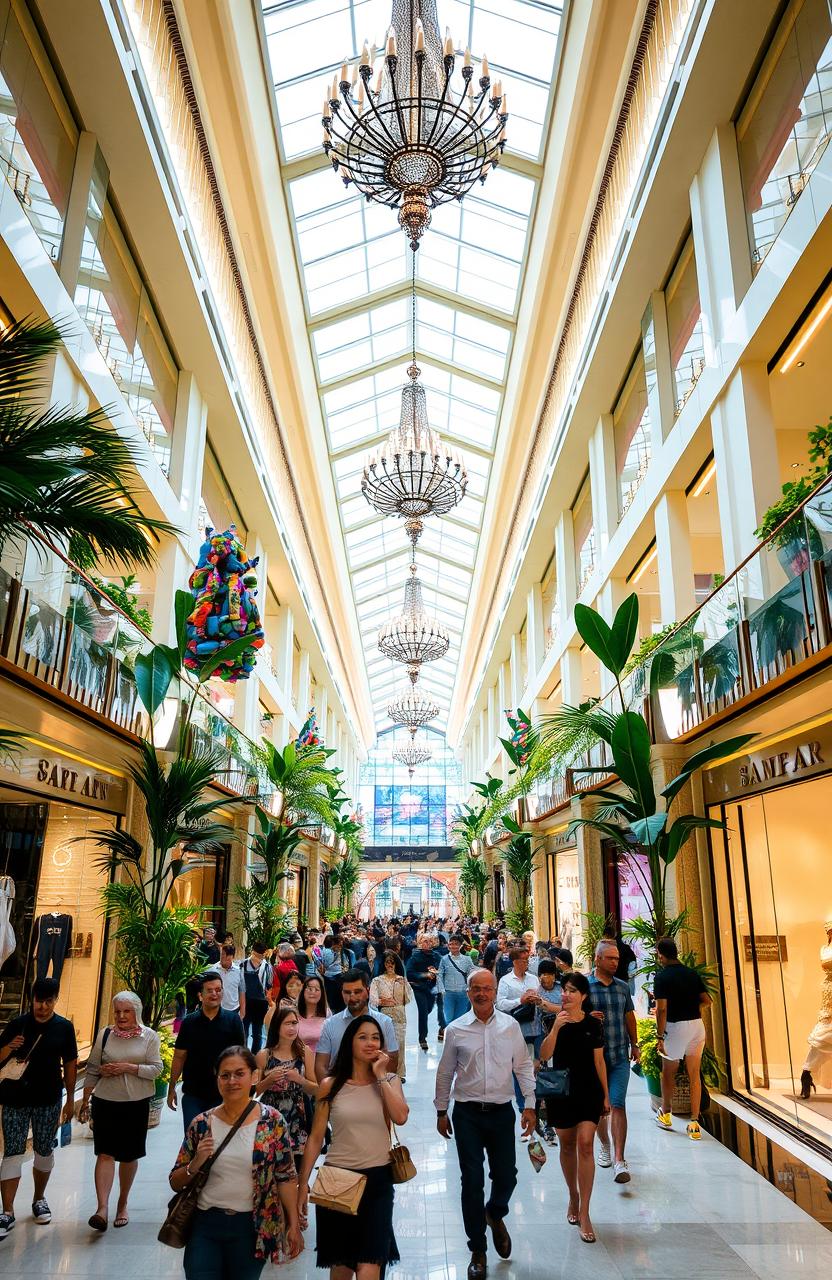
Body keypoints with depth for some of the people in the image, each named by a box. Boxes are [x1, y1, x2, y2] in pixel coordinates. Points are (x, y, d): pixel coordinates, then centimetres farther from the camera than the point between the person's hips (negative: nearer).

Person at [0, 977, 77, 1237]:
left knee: (44, 1151, 12)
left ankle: (39, 1199, 31)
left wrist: (70, 1099, 4)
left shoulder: (64, 1027, -1)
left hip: (48, 1101, 1)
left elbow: (70, 1064, 4)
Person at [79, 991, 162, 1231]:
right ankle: (102, 1208, -9)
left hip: (136, 1104, 0)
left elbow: (156, 1069, -8)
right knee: (105, 1153, -9)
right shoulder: (105, 1034, -1)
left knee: (129, 1155, 10)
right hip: (106, 1102, 0)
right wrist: (85, 1102, 8)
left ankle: (122, 1204, 28)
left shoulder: (150, 1036, -4)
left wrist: (128, 1068, -19)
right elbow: (92, 1069, 6)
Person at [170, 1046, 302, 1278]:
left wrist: (294, 1225, -6)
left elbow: (286, 1177, -4)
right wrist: (195, 1164, -16)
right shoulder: (202, 1124, -4)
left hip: (252, 1229, -1)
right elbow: (175, 1183, 3)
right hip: (205, 1225, 1)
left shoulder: (272, 1121, -8)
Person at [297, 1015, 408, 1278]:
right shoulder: (331, 1085, -2)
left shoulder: (390, 1080, 0)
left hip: (377, 1178, 0)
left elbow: (400, 1117, -18)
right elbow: (315, 1138, 1)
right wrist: (303, 1182, -1)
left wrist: (380, 1075, -15)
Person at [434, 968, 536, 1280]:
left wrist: (530, 1105, 2)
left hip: (502, 1111, 1)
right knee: (472, 1182, 4)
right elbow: (445, 1073, 5)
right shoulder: (456, 1029, -4)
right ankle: (478, 1251, 21)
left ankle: (495, 1215, 43)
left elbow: (523, 1067, 6)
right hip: (467, 1114, -1)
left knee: (506, 1176, 8)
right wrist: (441, 1111, 8)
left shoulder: (510, 1025, -2)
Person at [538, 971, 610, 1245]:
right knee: (567, 1145, 13)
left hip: (589, 1091, -1)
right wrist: (555, 1029, -27)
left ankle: (584, 1213, -4)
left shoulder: (593, 1024, -4)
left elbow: (599, 1061, 4)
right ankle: (573, 1197, 35)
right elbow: (544, 1056, -14)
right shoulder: (554, 1021, -5)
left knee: (585, 1144, -11)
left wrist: (605, 1095, 7)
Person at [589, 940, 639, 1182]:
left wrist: (635, 1045, 16)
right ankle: (605, 1145, 36)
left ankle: (619, 1160, -7)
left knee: (618, 1105, -8)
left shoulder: (623, 987, 6)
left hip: (620, 1056, 1)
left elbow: (629, 1017, 16)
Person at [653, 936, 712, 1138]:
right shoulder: (692, 973, 5)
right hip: (697, 1025, 5)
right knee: (694, 1075, 10)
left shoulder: (662, 977, -11)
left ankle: (665, 1115, 30)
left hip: (675, 1026, -4)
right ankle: (694, 1123, 7)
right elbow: (706, 1000, 7)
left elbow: (662, 1009, -16)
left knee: (668, 1072, 15)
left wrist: (660, 1036, -12)